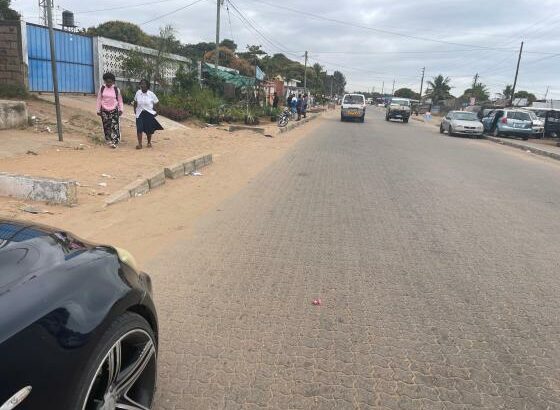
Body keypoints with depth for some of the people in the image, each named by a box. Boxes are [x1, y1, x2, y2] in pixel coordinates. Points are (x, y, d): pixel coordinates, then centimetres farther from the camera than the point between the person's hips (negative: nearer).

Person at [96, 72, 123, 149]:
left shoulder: (116, 89, -1)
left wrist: (121, 109, -2)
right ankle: (108, 140, 19)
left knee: (114, 126, -10)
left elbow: (120, 100, 6)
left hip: (114, 110, -2)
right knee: (106, 126, 6)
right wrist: (98, 110, 4)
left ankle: (115, 141, -11)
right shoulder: (102, 88, 2)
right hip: (104, 110, 2)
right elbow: (99, 100, 6)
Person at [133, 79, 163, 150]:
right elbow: (135, 102, 14)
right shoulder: (138, 93, -1)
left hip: (149, 114, -1)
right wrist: (135, 109, 9)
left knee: (149, 129, 6)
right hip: (140, 114, 1)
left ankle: (149, 143, 26)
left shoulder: (151, 94, -6)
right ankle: (139, 144, -4)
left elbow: (156, 102, 5)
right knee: (139, 128, -9)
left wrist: (155, 110, -1)